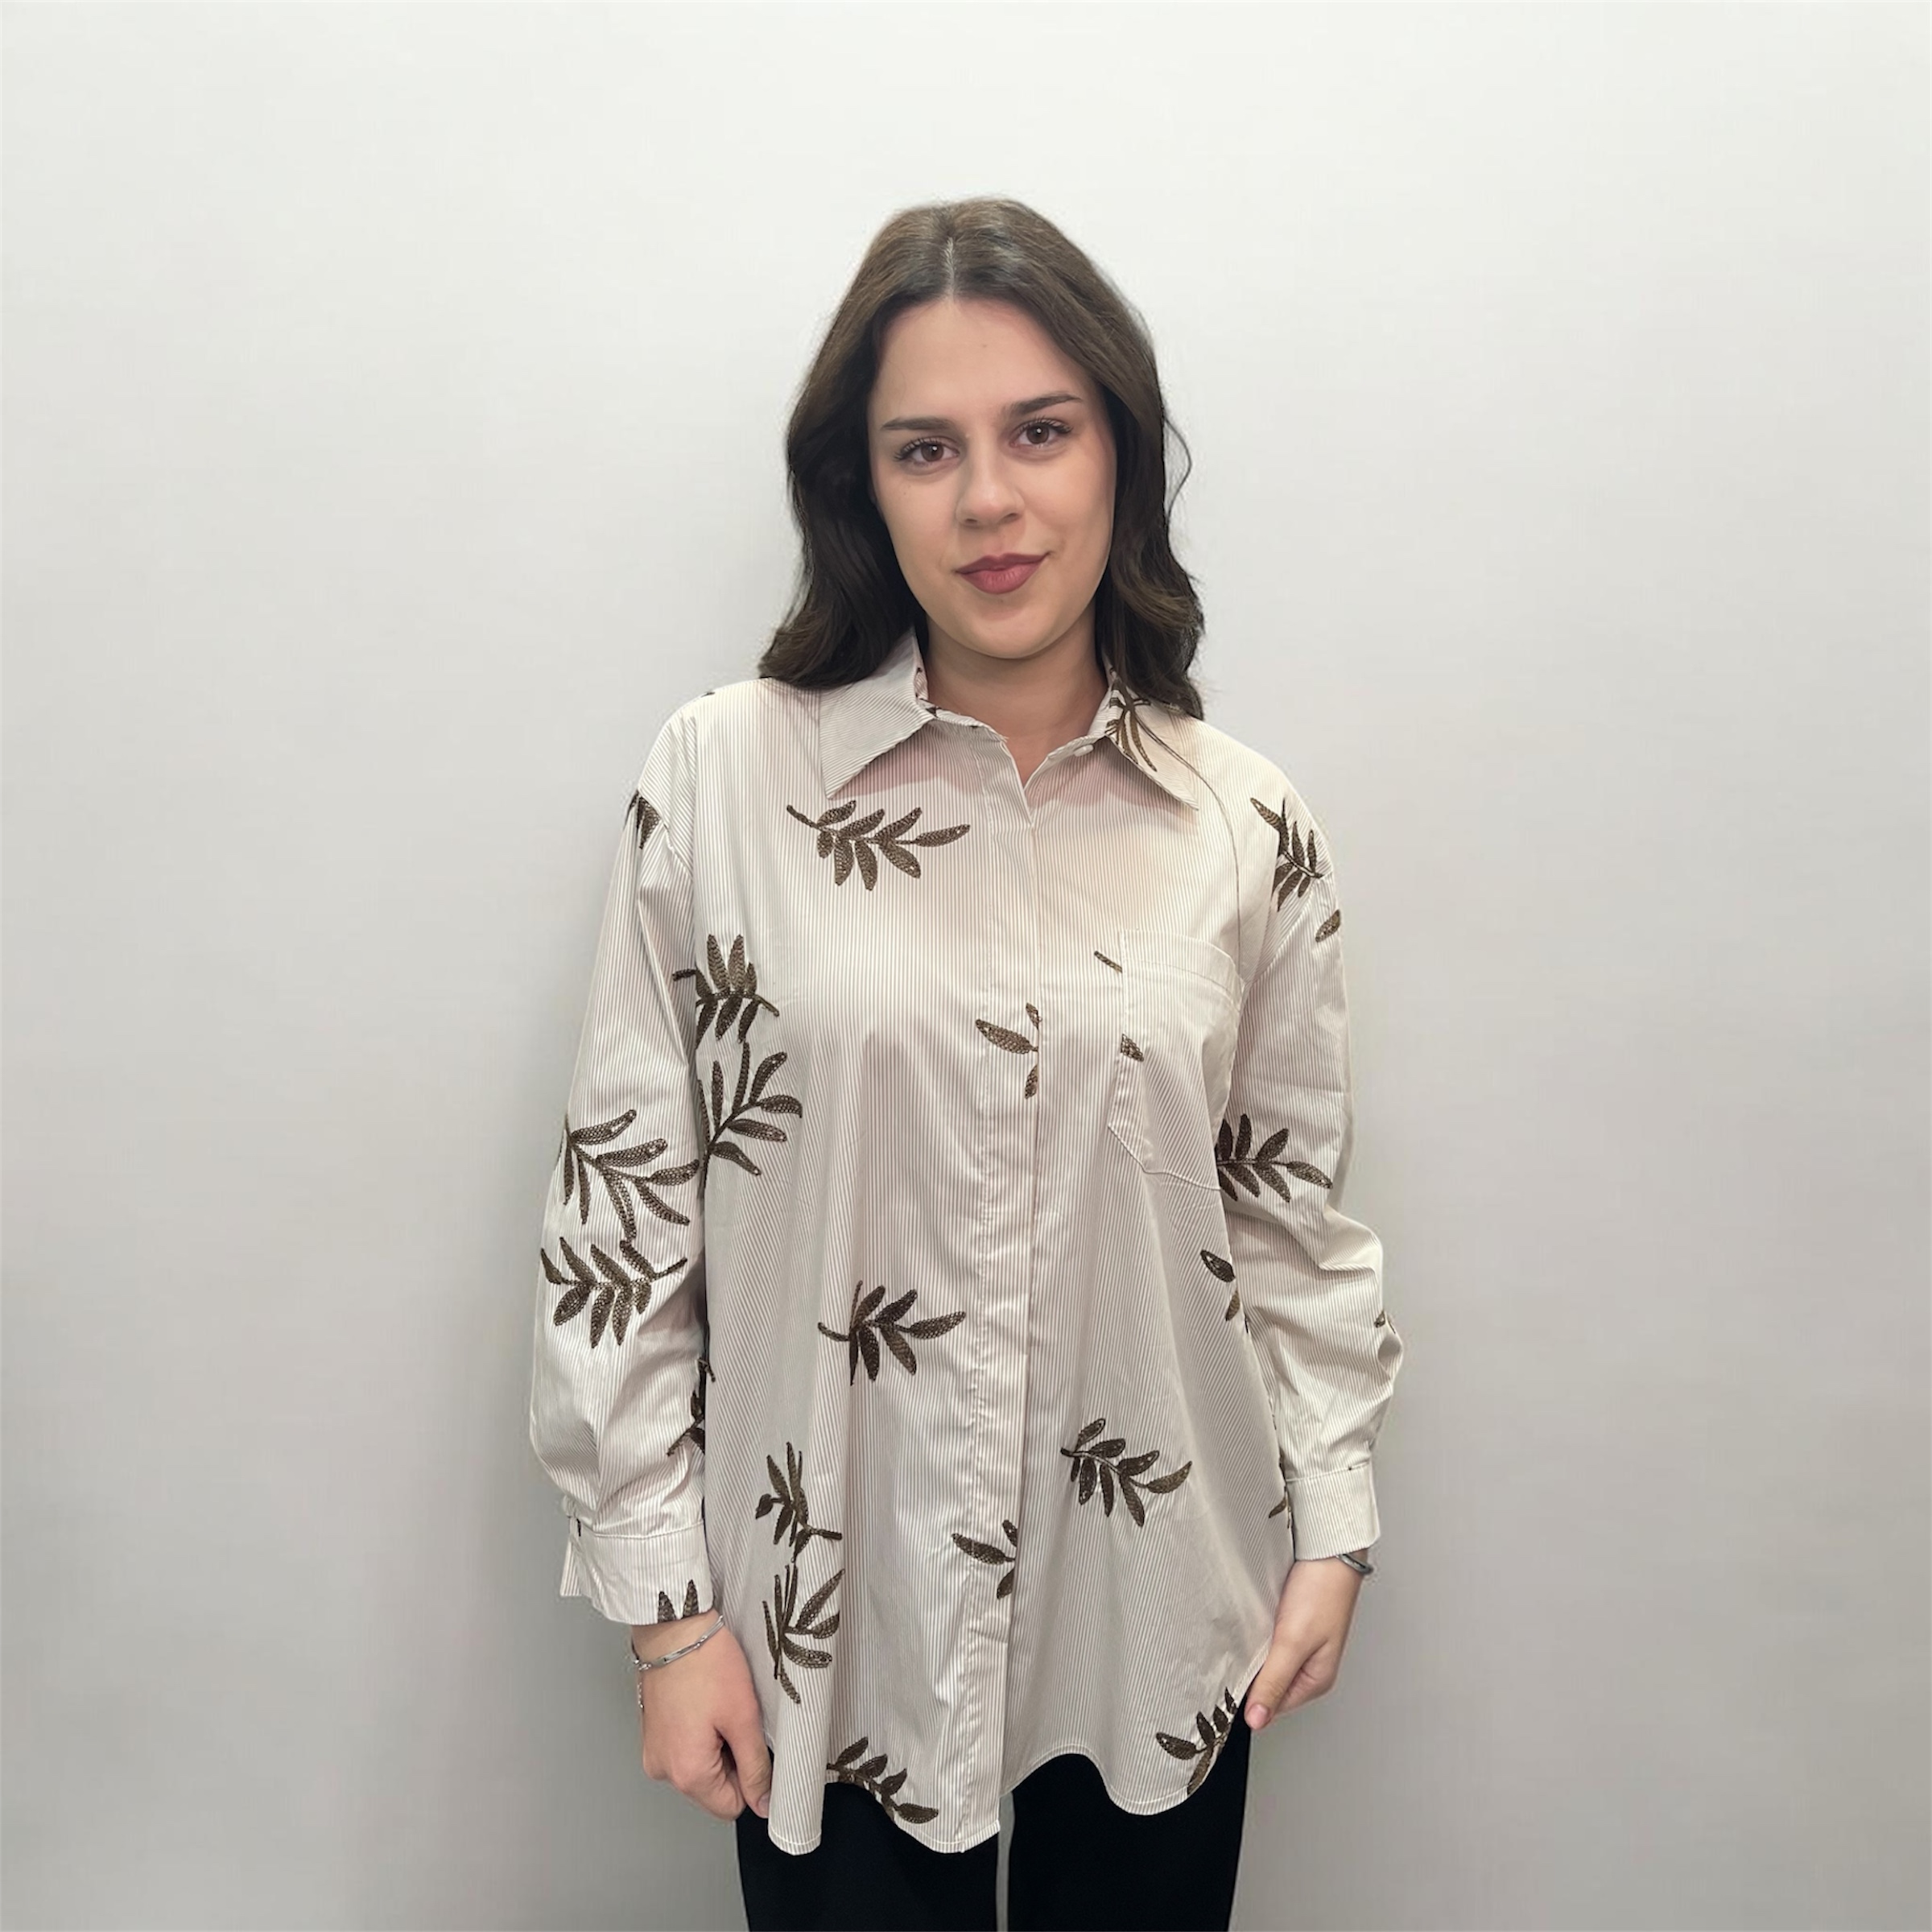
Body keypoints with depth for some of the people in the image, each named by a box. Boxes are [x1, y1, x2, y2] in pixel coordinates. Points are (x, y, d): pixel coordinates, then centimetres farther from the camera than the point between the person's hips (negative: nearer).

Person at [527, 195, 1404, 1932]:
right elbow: (622, 1201, -5)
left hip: (1161, 1625, 2)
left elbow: (1295, 1206, 8)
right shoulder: (725, 778, -8)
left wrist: (1335, 1525, 4)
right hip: (833, 1629, -2)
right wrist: (667, 1603, -4)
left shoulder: (1249, 828, -1)